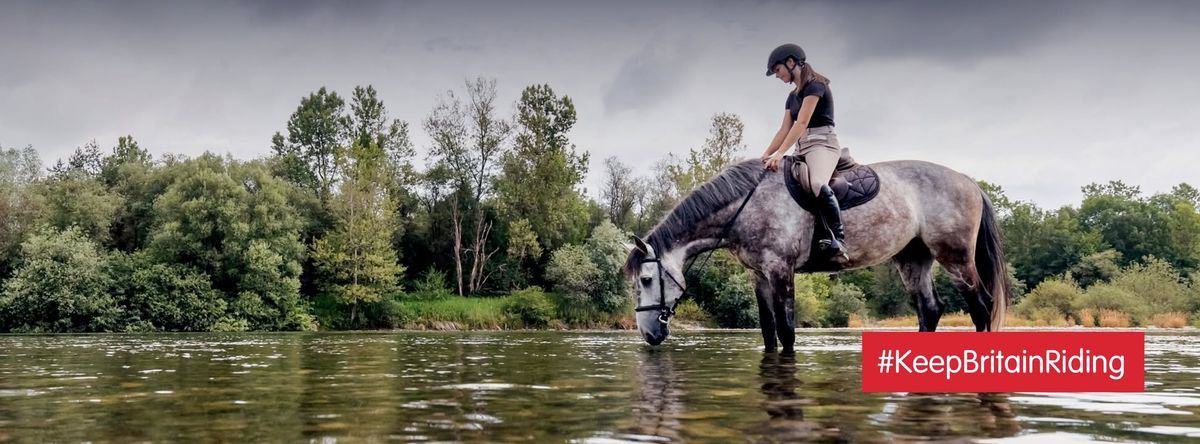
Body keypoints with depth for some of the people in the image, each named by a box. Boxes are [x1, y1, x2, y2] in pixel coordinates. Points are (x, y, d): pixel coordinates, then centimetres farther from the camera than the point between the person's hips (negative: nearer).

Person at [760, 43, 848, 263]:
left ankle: (838, 240, -33)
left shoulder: (814, 85, -7)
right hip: (802, 148, 10)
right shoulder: (792, 96, 20)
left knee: (818, 184, -37)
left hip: (821, 143, -10)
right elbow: (784, 129, 19)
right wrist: (765, 155, 10)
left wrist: (779, 154, -24)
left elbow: (801, 123, -17)